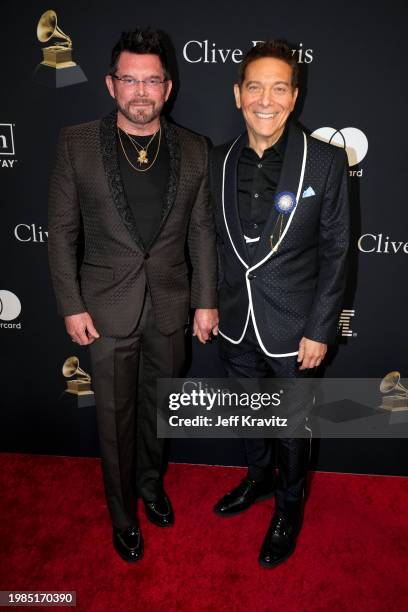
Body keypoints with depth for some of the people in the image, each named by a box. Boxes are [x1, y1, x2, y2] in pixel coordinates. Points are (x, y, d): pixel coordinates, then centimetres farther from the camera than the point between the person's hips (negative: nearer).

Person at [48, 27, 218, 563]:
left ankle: (151, 482, 48)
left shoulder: (193, 150, -1)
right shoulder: (77, 145, -7)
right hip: (106, 309, -1)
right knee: (115, 418, 12)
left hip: (170, 308, 2)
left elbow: (201, 231, 2)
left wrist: (206, 301, 1)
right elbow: (62, 230, -4)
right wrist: (71, 306, -7)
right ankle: (123, 514, 37)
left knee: (157, 407, 20)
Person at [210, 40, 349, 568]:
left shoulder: (325, 161, -12)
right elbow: (217, 241, 6)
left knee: (292, 423, 16)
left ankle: (289, 505, 43)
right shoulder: (219, 161, -1)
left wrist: (320, 330, -11)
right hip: (237, 325, 4)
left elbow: (335, 251, -10)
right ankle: (258, 479, 52)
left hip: (293, 327, -3)